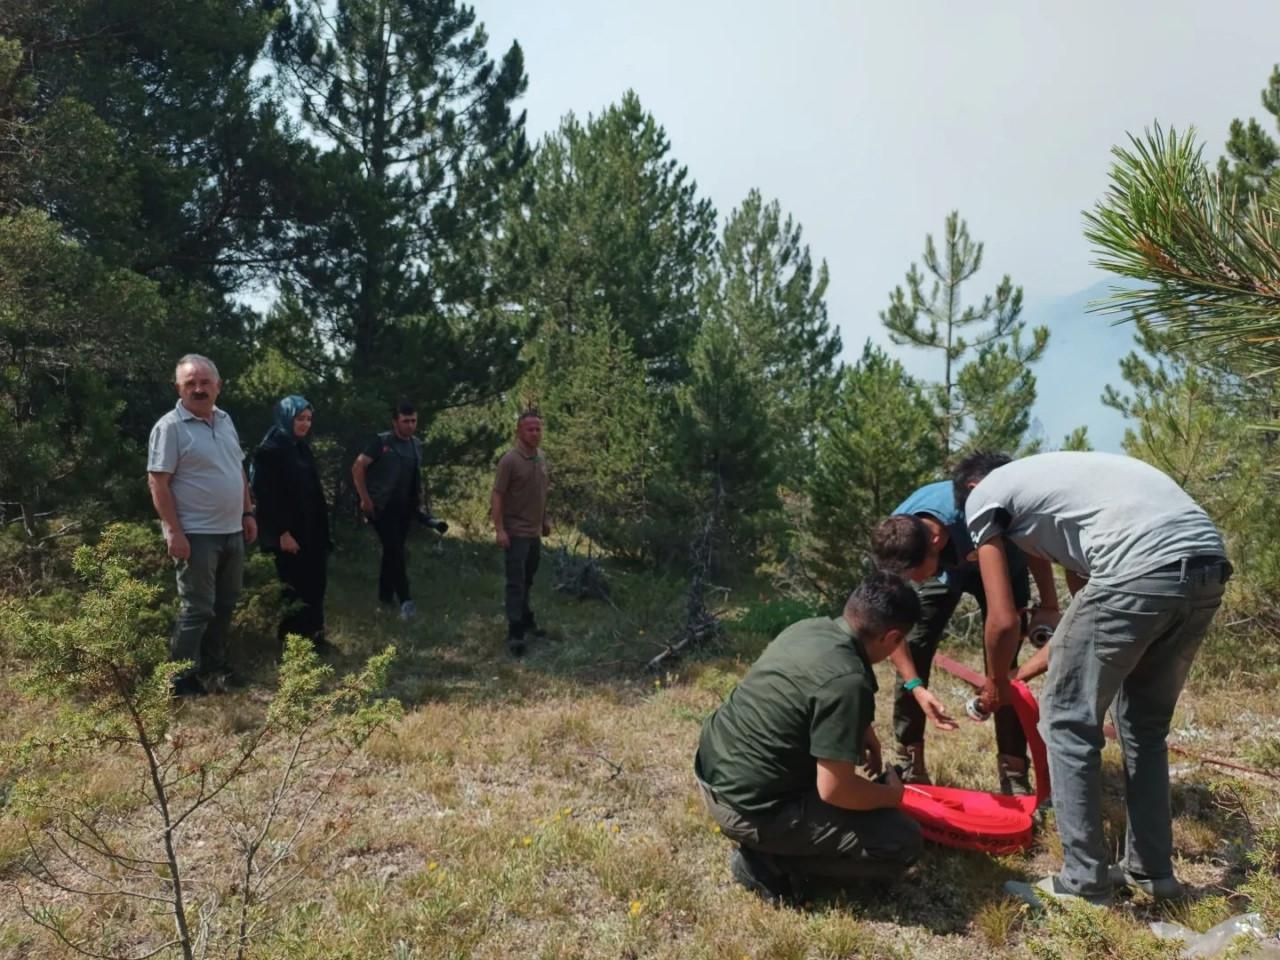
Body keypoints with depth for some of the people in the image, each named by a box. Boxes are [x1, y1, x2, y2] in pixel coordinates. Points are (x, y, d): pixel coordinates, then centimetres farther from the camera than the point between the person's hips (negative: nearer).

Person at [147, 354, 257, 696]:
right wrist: (174, 532, -21)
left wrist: (247, 513, 14)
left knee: (225, 604, 16)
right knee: (197, 609, -2)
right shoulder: (170, 426, -13)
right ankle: (182, 680, 9)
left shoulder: (225, 420, 10)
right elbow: (158, 482, -16)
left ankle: (214, 665, 31)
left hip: (231, 531, 8)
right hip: (196, 535, -8)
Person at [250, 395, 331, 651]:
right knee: (296, 588, 0)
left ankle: (313, 636, 21)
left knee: (314, 585, 10)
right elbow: (266, 495, -17)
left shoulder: (302, 447, 11)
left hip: (310, 529, 8)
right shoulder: (270, 450, -12)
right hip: (288, 532, -8)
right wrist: (282, 532, -20)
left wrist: (320, 527, 14)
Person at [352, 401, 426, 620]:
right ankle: (405, 600, -13)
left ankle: (386, 595, 26)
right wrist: (365, 499, -14)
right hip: (382, 507, -6)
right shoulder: (381, 442, -10)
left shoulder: (416, 445, 9)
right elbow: (357, 468, -11)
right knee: (395, 550, -13)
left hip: (404, 507, 6)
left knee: (393, 550, 13)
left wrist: (419, 502, 11)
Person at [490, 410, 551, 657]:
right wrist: (499, 529, -21)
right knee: (516, 583, -4)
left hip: (535, 531, 7)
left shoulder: (541, 458, 7)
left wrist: (545, 519, 18)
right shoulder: (510, 460, -16)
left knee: (527, 581, 18)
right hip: (515, 532, -7)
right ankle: (515, 634, -1)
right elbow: (497, 496, -16)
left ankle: (526, 622, 31)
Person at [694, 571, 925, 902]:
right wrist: (891, 795, -3)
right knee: (903, 843, -3)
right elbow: (833, 789, -22)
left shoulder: (808, 627, 2)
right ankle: (770, 860, -2)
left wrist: (863, 732, 17)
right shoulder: (848, 681, -24)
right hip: (747, 808, -9)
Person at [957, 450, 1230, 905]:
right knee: (1145, 722, 24)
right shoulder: (1047, 475, 34)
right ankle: (1152, 870, 35)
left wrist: (996, 681, 26)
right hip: (1210, 563, 8)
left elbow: (1003, 620, 6)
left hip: (1143, 569, -8)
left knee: (1067, 718, 10)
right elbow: (1085, 591, 36)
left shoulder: (982, 497, 13)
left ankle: (1085, 883, 18)